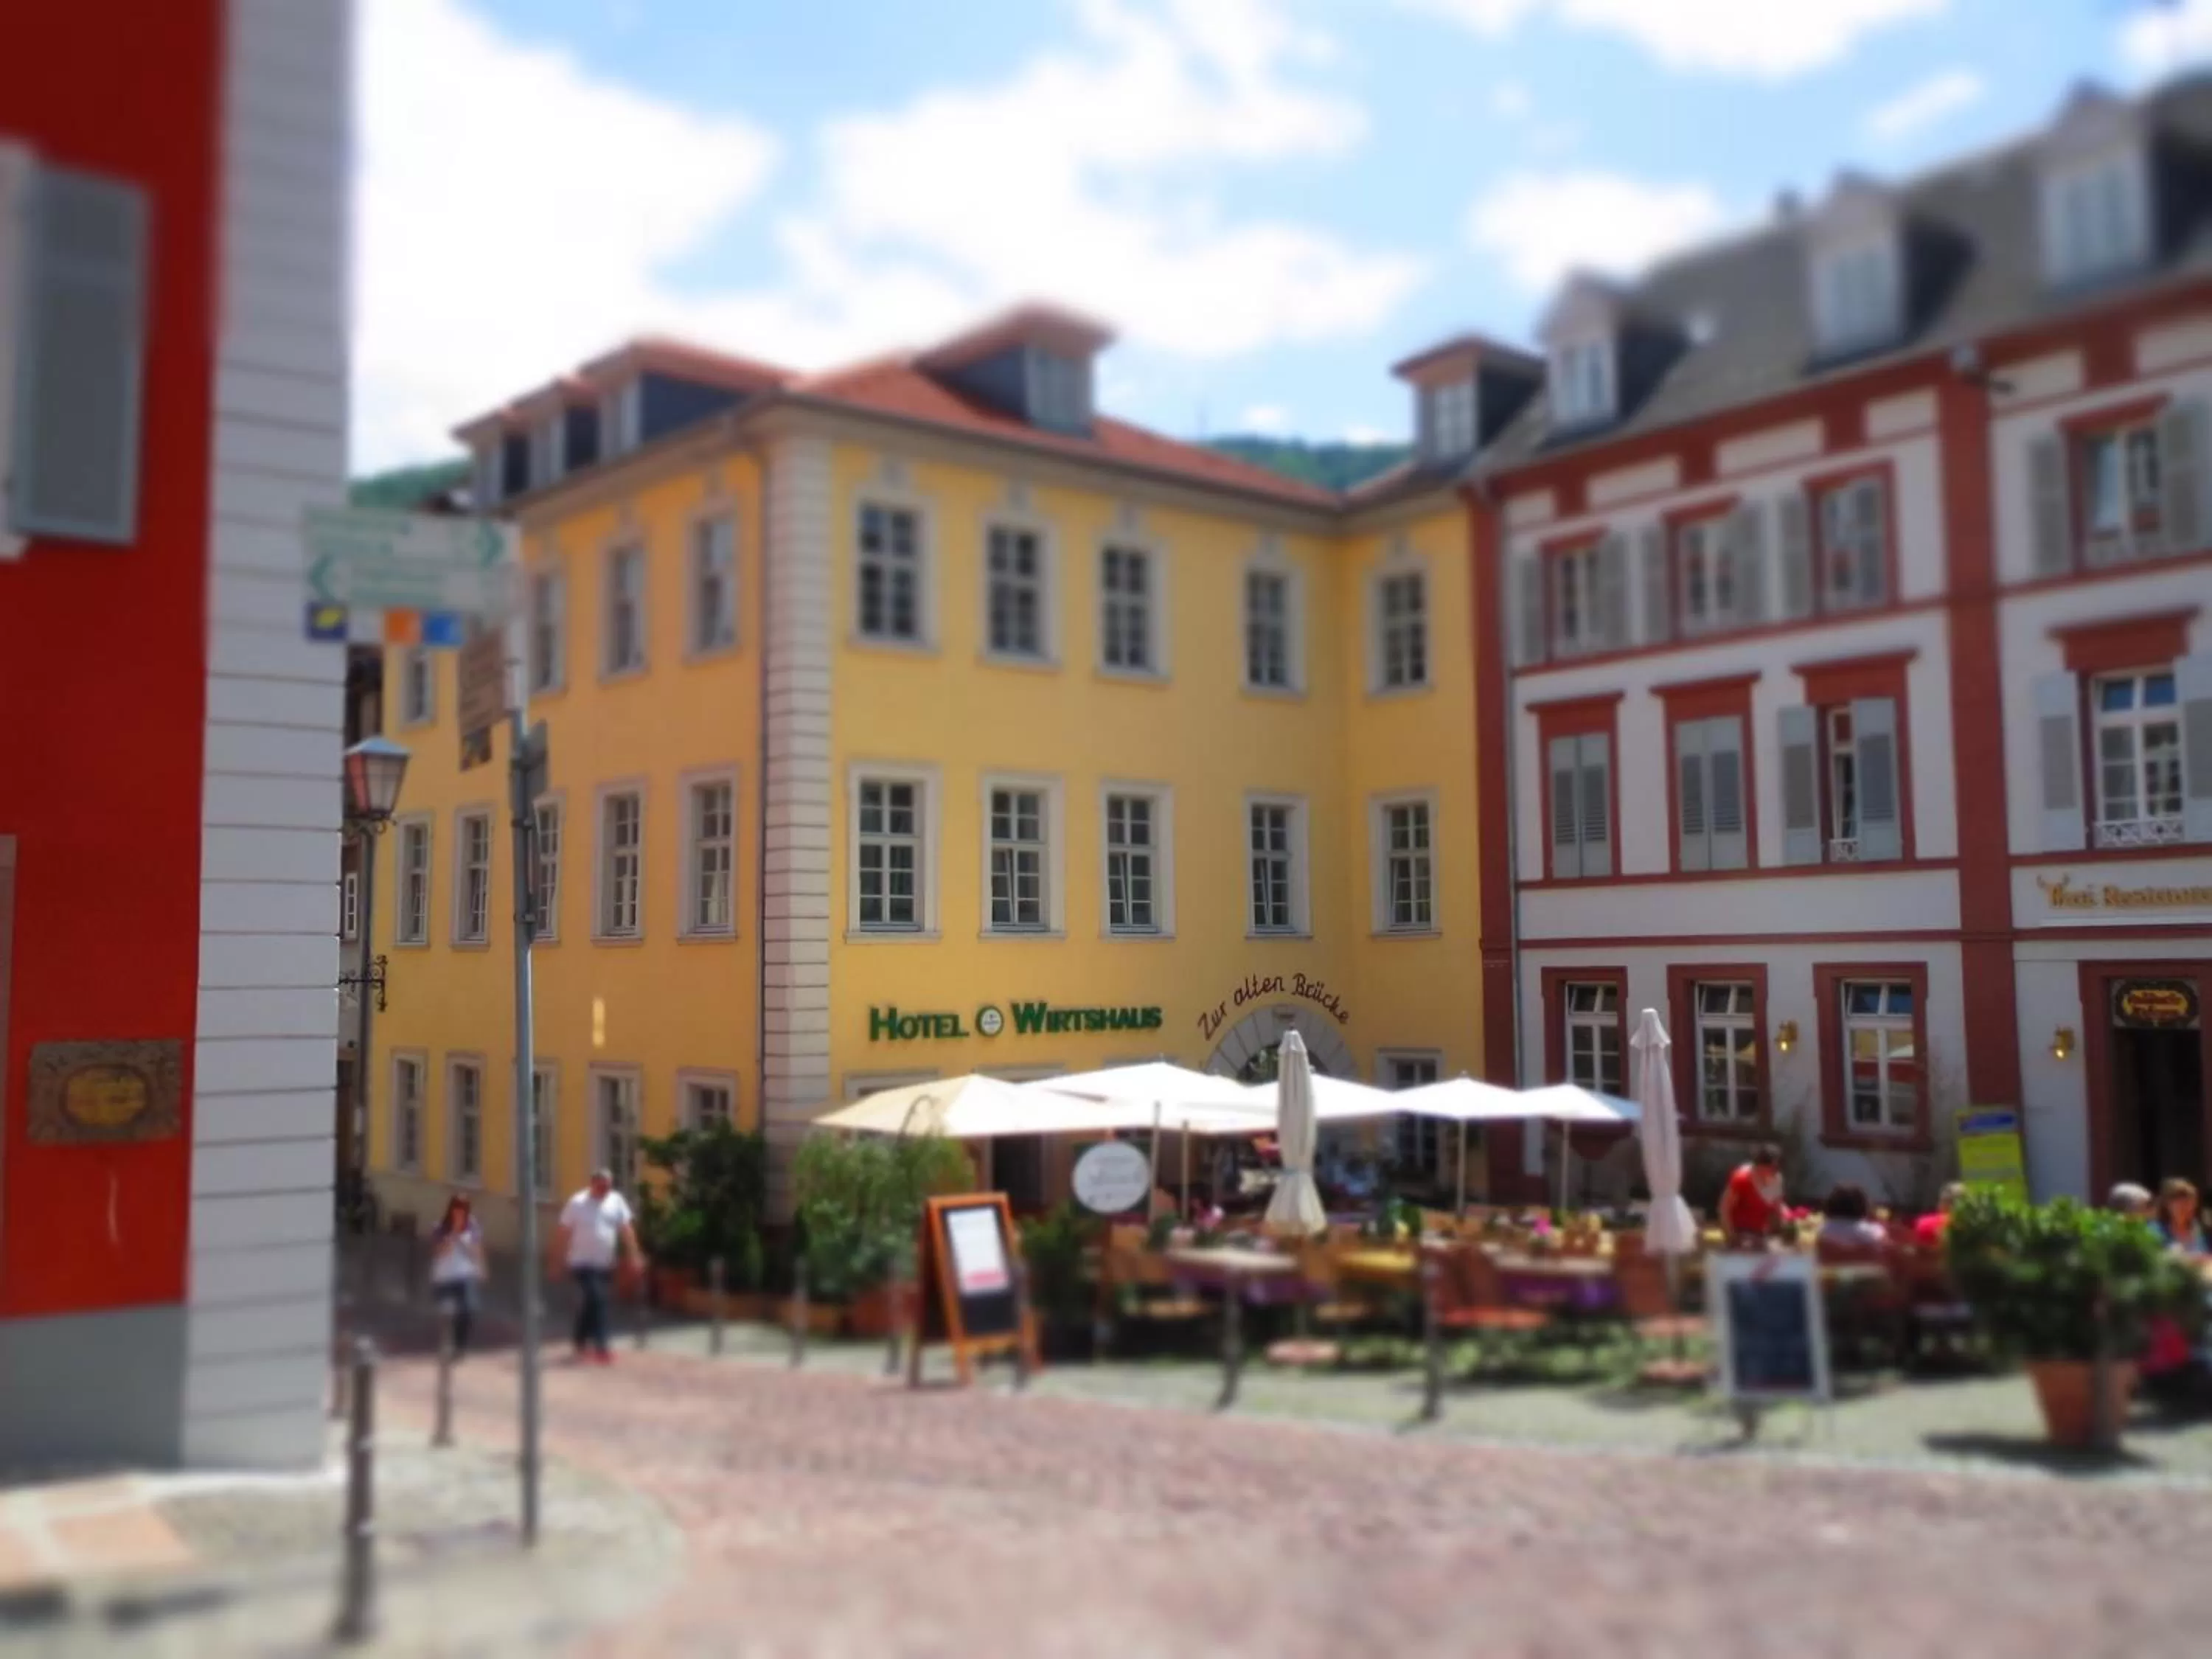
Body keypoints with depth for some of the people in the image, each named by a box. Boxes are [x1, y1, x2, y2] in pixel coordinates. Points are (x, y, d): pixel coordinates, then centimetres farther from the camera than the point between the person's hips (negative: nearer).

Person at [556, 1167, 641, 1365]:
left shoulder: (616, 1201, 3)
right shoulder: (577, 1203, -8)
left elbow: (626, 1229, 2)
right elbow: (565, 1233, -4)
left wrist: (634, 1255, -4)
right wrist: (561, 1261, -4)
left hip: (605, 1264, 5)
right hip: (583, 1263, -5)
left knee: (588, 1304, 15)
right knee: (596, 1301, -15)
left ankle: (581, 1345, 26)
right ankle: (600, 1347, -14)